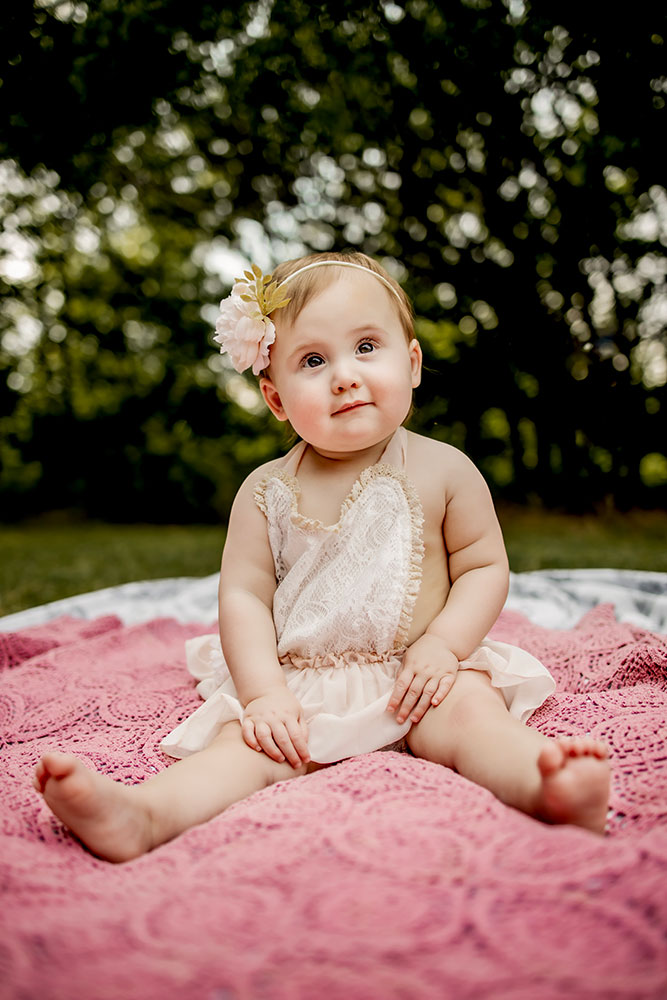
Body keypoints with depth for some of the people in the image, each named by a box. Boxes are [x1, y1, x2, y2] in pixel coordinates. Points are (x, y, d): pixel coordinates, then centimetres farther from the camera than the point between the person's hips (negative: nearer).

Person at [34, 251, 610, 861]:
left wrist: (443, 645, -14)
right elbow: (244, 596, -2)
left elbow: (485, 566, 2)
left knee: (472, 713, -27)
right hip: (299, 681, 0)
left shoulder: (444, 471, -2)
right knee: (247, 742, -22)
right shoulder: (267, 492, -2)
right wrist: (264, 693, -15)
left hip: (417, 675, 0)